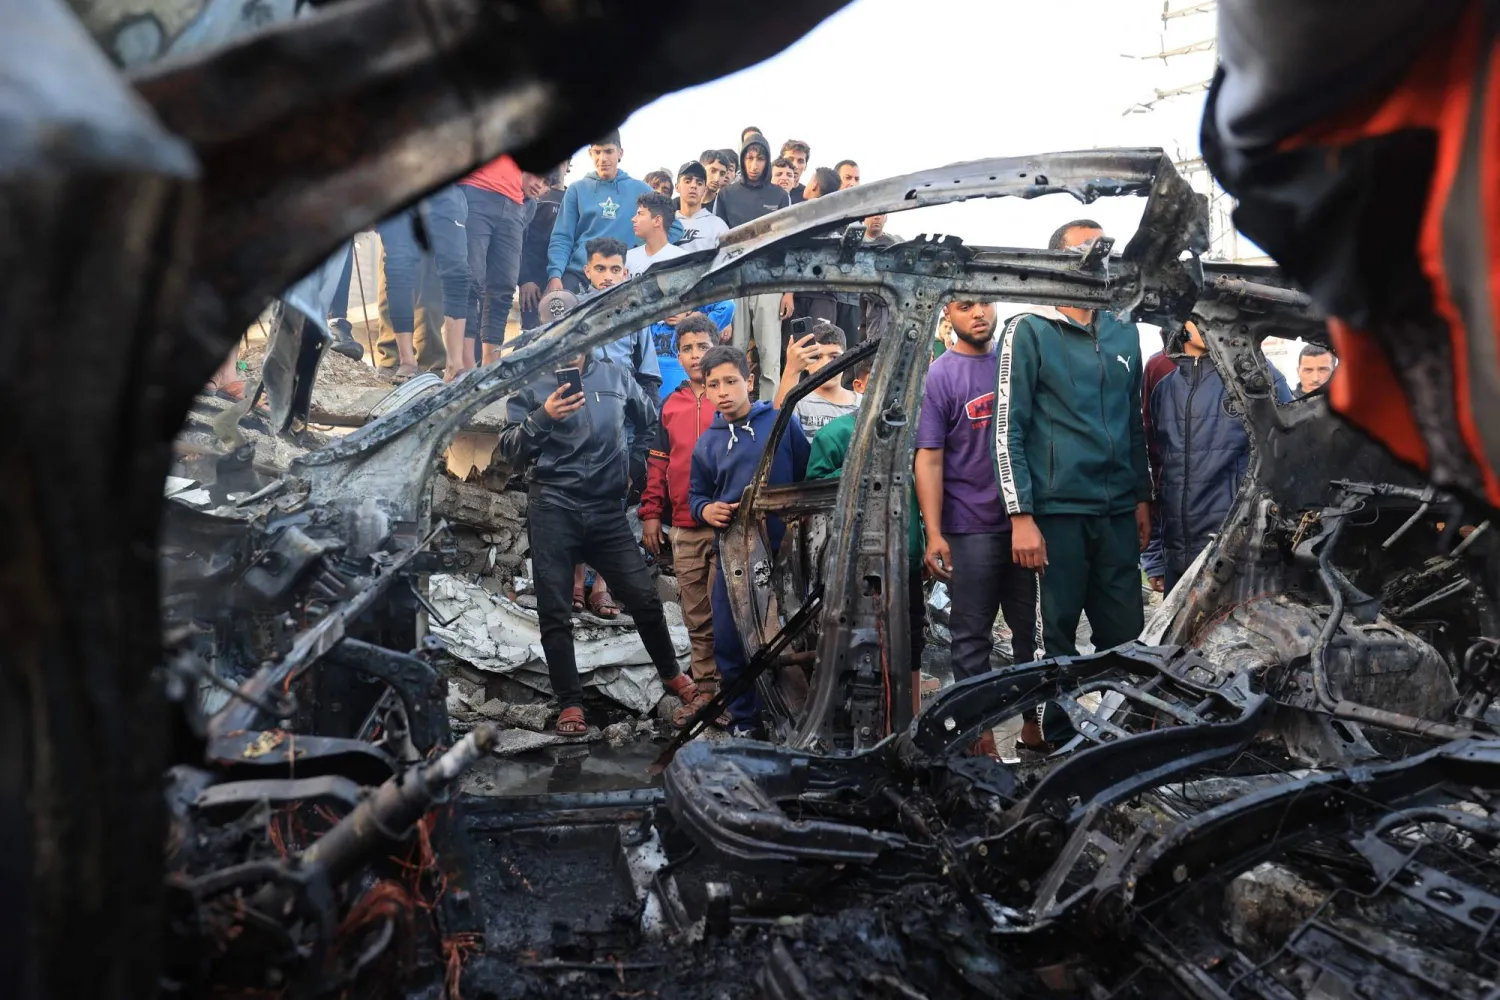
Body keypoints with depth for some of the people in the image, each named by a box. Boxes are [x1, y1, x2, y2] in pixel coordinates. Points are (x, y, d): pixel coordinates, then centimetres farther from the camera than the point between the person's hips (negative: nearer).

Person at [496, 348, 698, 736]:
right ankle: (570, 704, 9)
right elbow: (510, 452, -4)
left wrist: (635, 466, 19)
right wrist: (541, 418, -18)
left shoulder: (615, 378, 8)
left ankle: (671, 674, 25)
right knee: (554, 613, 0)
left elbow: (649, 421, 26)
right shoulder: (533, 385, 2)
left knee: (644, 598, 3)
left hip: (607, 508, 1)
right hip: (553, 508, -1)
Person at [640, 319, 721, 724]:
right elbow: (659, 463, 16)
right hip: (683, 530, 4)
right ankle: (706, 689, 19)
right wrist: (651, 513, 10)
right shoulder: (671, 405, 12)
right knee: (696, 618, 9)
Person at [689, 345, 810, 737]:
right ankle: (744, 719, 22)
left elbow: (809, 480, 0)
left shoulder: (782, 422, -3)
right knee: (730, 641, 6)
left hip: (784, 550, -3)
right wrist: (706, 510, -6)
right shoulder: (707, 443, 8)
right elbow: (696, 495, 16)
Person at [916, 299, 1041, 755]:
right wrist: (934, 535, -15)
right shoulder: (940, 375, -5)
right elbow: (929, 460, -9)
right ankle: (981, 734, 15)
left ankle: (1035, 723, 28)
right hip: (970, 529, -4)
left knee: (1031, 628, 14)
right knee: (972, 634, 4)